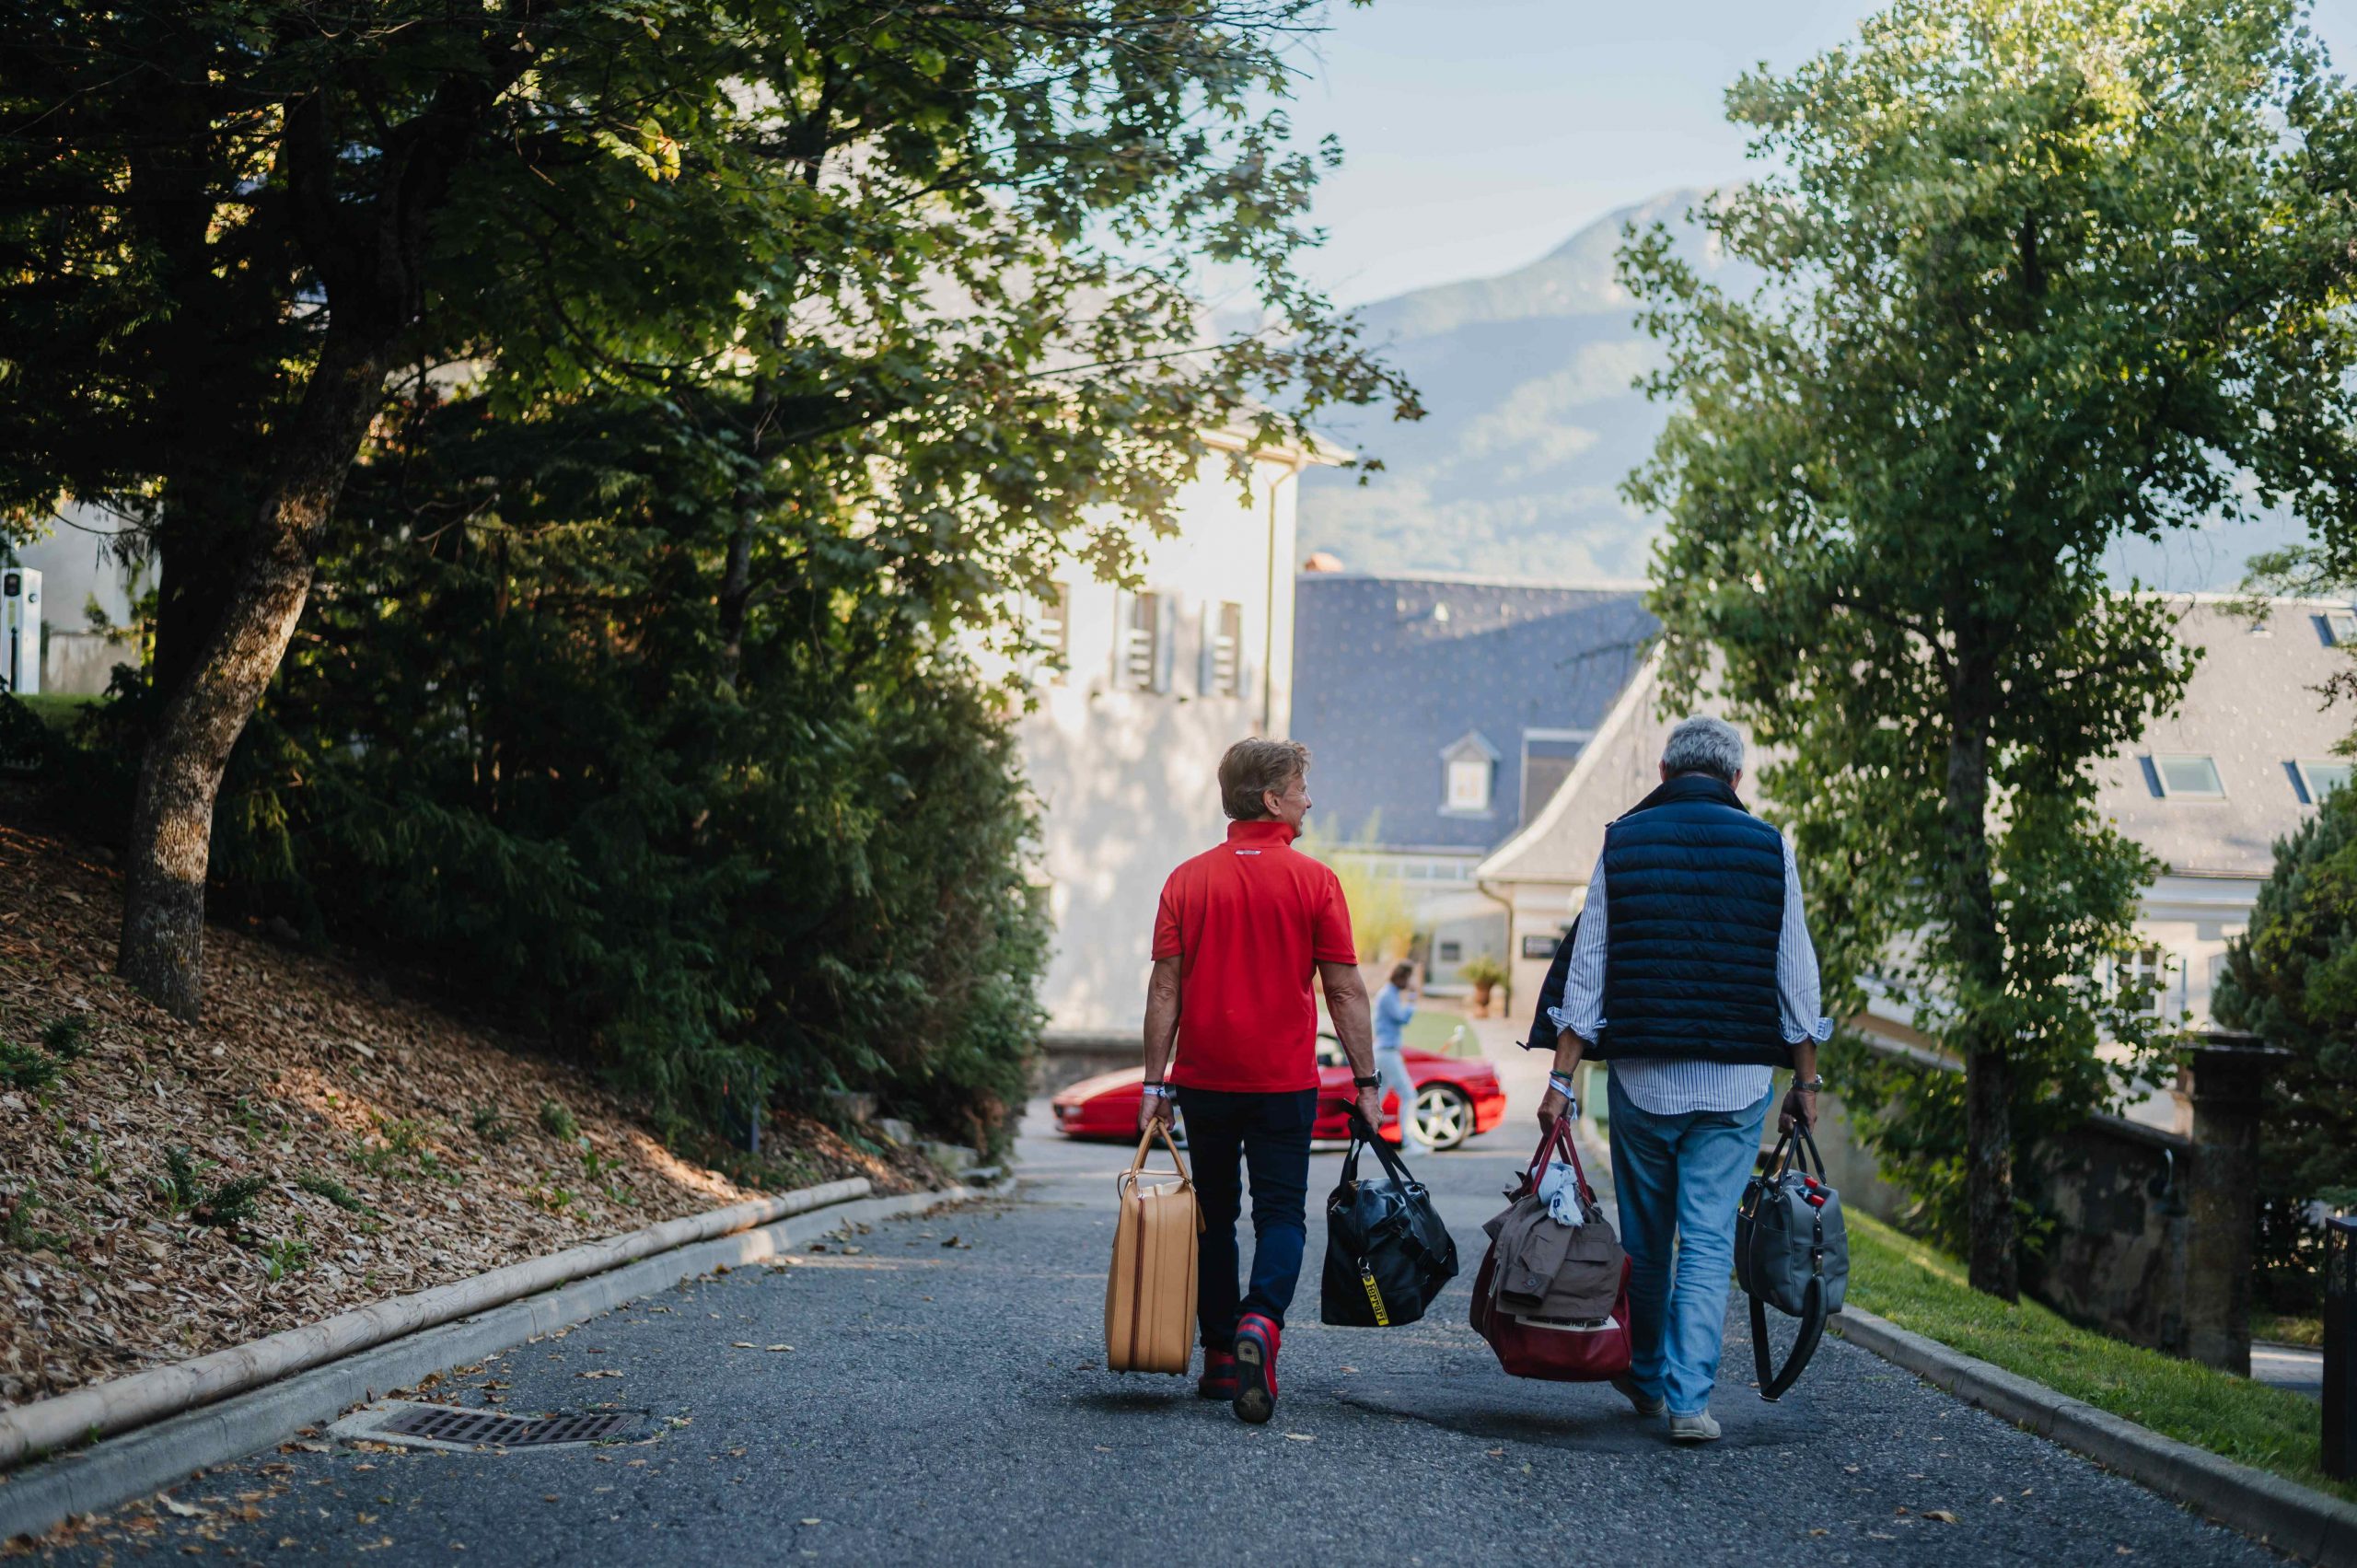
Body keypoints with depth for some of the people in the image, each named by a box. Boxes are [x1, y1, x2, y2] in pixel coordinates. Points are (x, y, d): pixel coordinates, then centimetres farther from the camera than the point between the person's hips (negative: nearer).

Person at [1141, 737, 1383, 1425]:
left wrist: (1156, 1083, 3)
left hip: (1205, 1079, 3)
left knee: (1214, 1215, 14)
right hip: (1284, 1080, -2)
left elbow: (1165, 988, -1)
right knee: (1281, 1214, 2)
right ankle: (1261, 1322, -24)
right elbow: (1346, 991, -5)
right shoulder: (1312, 880, -5)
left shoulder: (1188, 880, 1)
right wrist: (1366, 1080, 0)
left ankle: (1220, 1357, 16)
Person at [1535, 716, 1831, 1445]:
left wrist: (1563, 1076, 2)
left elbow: (1586, 969, 0)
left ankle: (1645, 1376, 29)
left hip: (1642, 1076, 1)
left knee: (1645, 1238, 15)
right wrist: (1805, 1081, 11)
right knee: (1709, 1241, 0)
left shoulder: (1623, 843, 3)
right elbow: (1795, 975, 3)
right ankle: (1690, 1398, -7)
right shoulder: (1767, 847, 2)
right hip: (1735, 1082, -1)